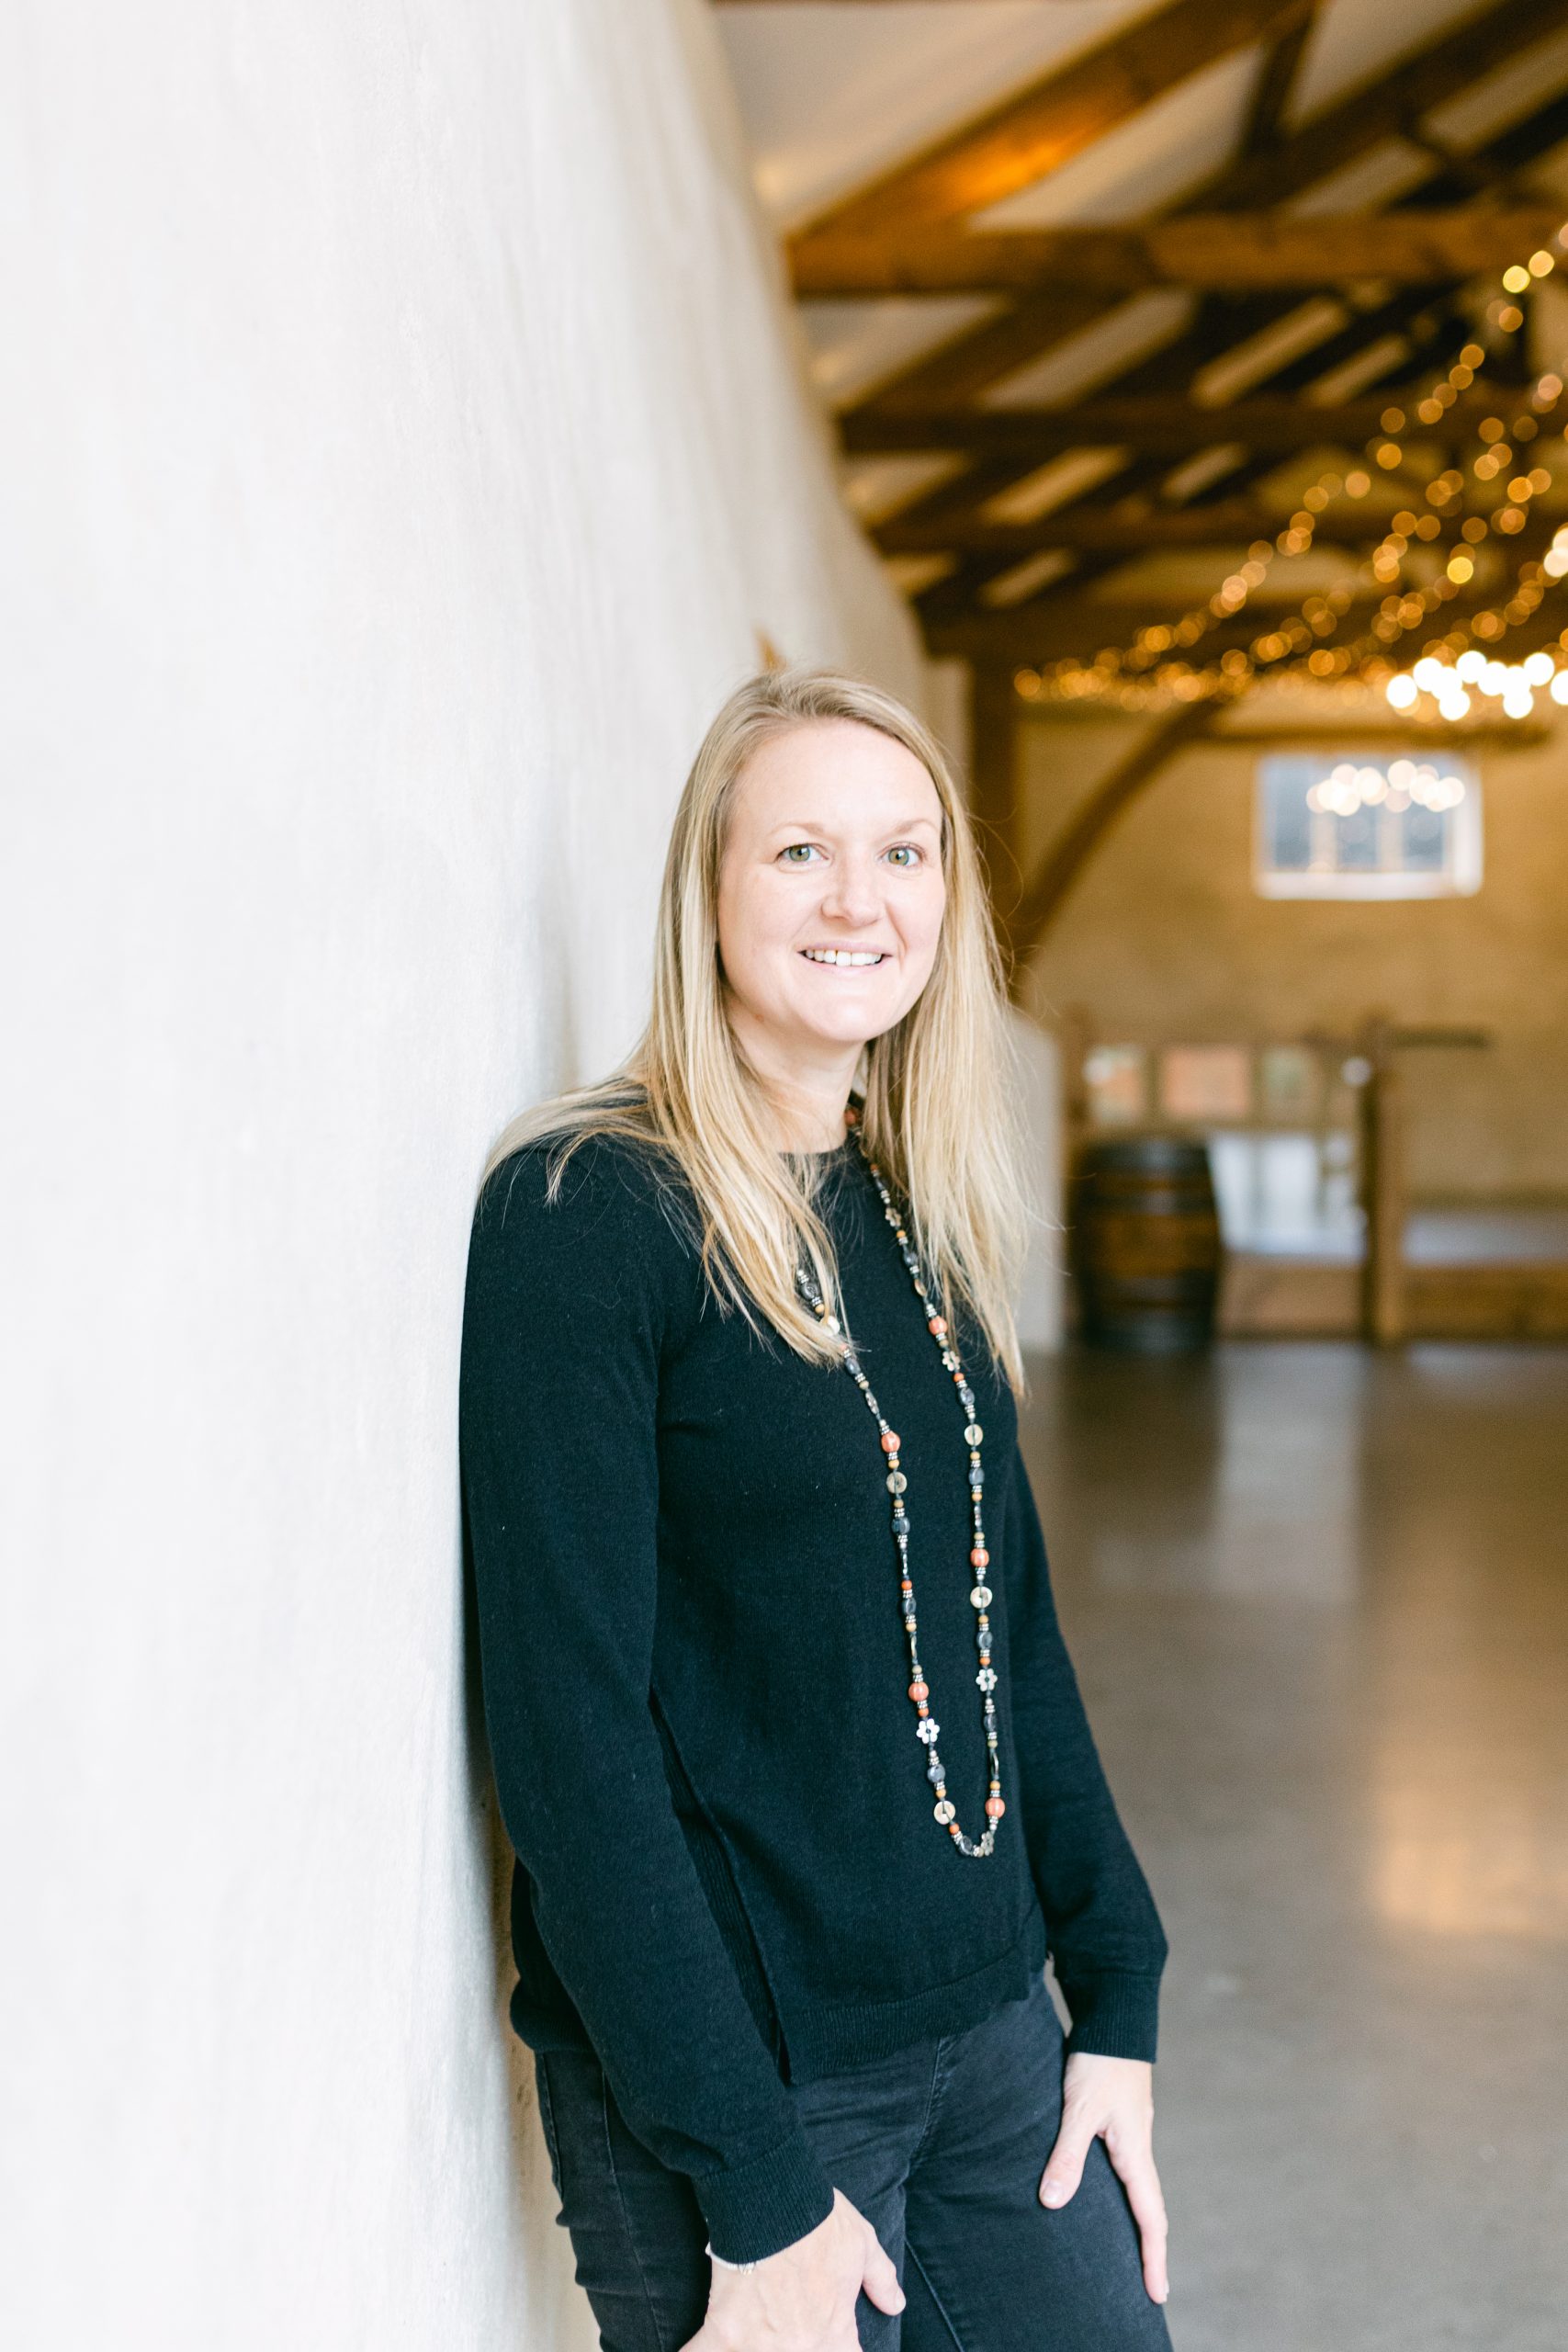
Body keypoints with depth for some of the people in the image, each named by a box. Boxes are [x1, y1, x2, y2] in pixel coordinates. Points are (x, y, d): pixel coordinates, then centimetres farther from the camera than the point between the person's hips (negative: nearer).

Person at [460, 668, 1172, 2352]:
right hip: (742, 2071, -6)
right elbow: (569, 1725, -18)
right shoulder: (587, 1211, -15)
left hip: (989, 2025, 6)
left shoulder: (921, 1215, 6)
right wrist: (753, 2191, -17)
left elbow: (1008, 1626, 11)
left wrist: (1118, 1994, 6)